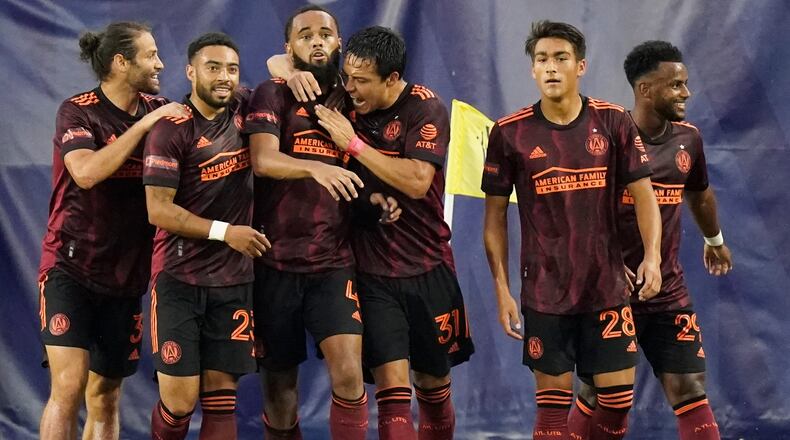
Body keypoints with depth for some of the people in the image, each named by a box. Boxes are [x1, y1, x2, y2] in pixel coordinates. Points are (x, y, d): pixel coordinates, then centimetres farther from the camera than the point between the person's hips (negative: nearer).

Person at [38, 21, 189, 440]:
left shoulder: (159, 110, 5)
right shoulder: (78, 111, -10)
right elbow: (87, 172, -26)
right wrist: (144, 124, -22)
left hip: (126, 273, 5)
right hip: (71, 267, -5)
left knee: (106, 393, 9)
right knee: (69, 386, -17)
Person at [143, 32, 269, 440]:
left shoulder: (244, 110, 5)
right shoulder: (171, 129, -9)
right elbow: (158, 210, -13)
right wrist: (223, 231, -18)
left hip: (234, 281, 4)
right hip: (180, 279, -4)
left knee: (221, 397, 2)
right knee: (179, 402, -8)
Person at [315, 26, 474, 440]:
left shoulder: (425, 109, -11)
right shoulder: (346, 98, 0)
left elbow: (417, 182, -24)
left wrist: (354, 143, -21)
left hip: (427, 269, -1)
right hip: (372, 270, 1)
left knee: (433, 382, 14)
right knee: (392, 385, -12)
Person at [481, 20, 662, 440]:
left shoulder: (613, 122, -2)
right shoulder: (509, 133, -4)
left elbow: (643, 194, 1)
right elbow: (495, 215, 3)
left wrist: (652, 254, -15)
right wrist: (501, 288, -2)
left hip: (607, 287, 1)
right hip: (544, 292, -1)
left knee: (619, 396, 2)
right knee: (553, 401, 2)